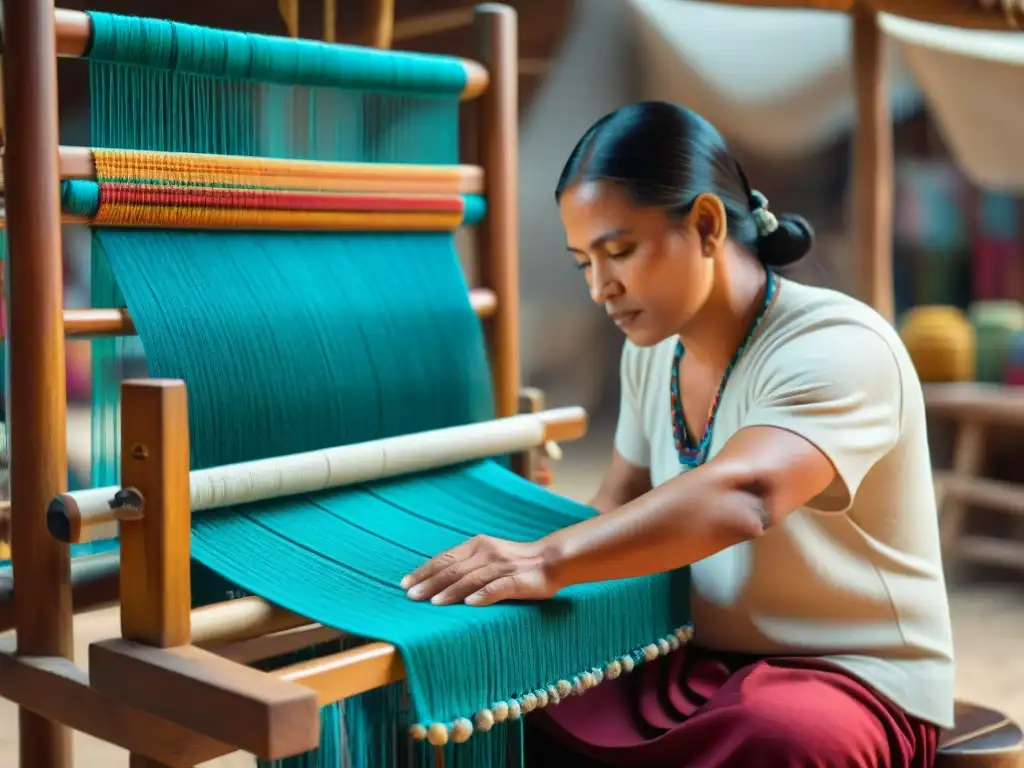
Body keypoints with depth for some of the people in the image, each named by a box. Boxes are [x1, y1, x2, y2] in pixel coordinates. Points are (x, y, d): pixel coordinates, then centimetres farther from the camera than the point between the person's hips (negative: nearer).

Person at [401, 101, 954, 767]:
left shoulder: (838, 346, -21)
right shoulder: (653, 350, 4)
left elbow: (740, 496, -38)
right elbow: (623, 499, 13)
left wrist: (551, 560, -45)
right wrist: (534, 568, -6)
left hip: (850, 677, -6)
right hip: (697, 663, 7)